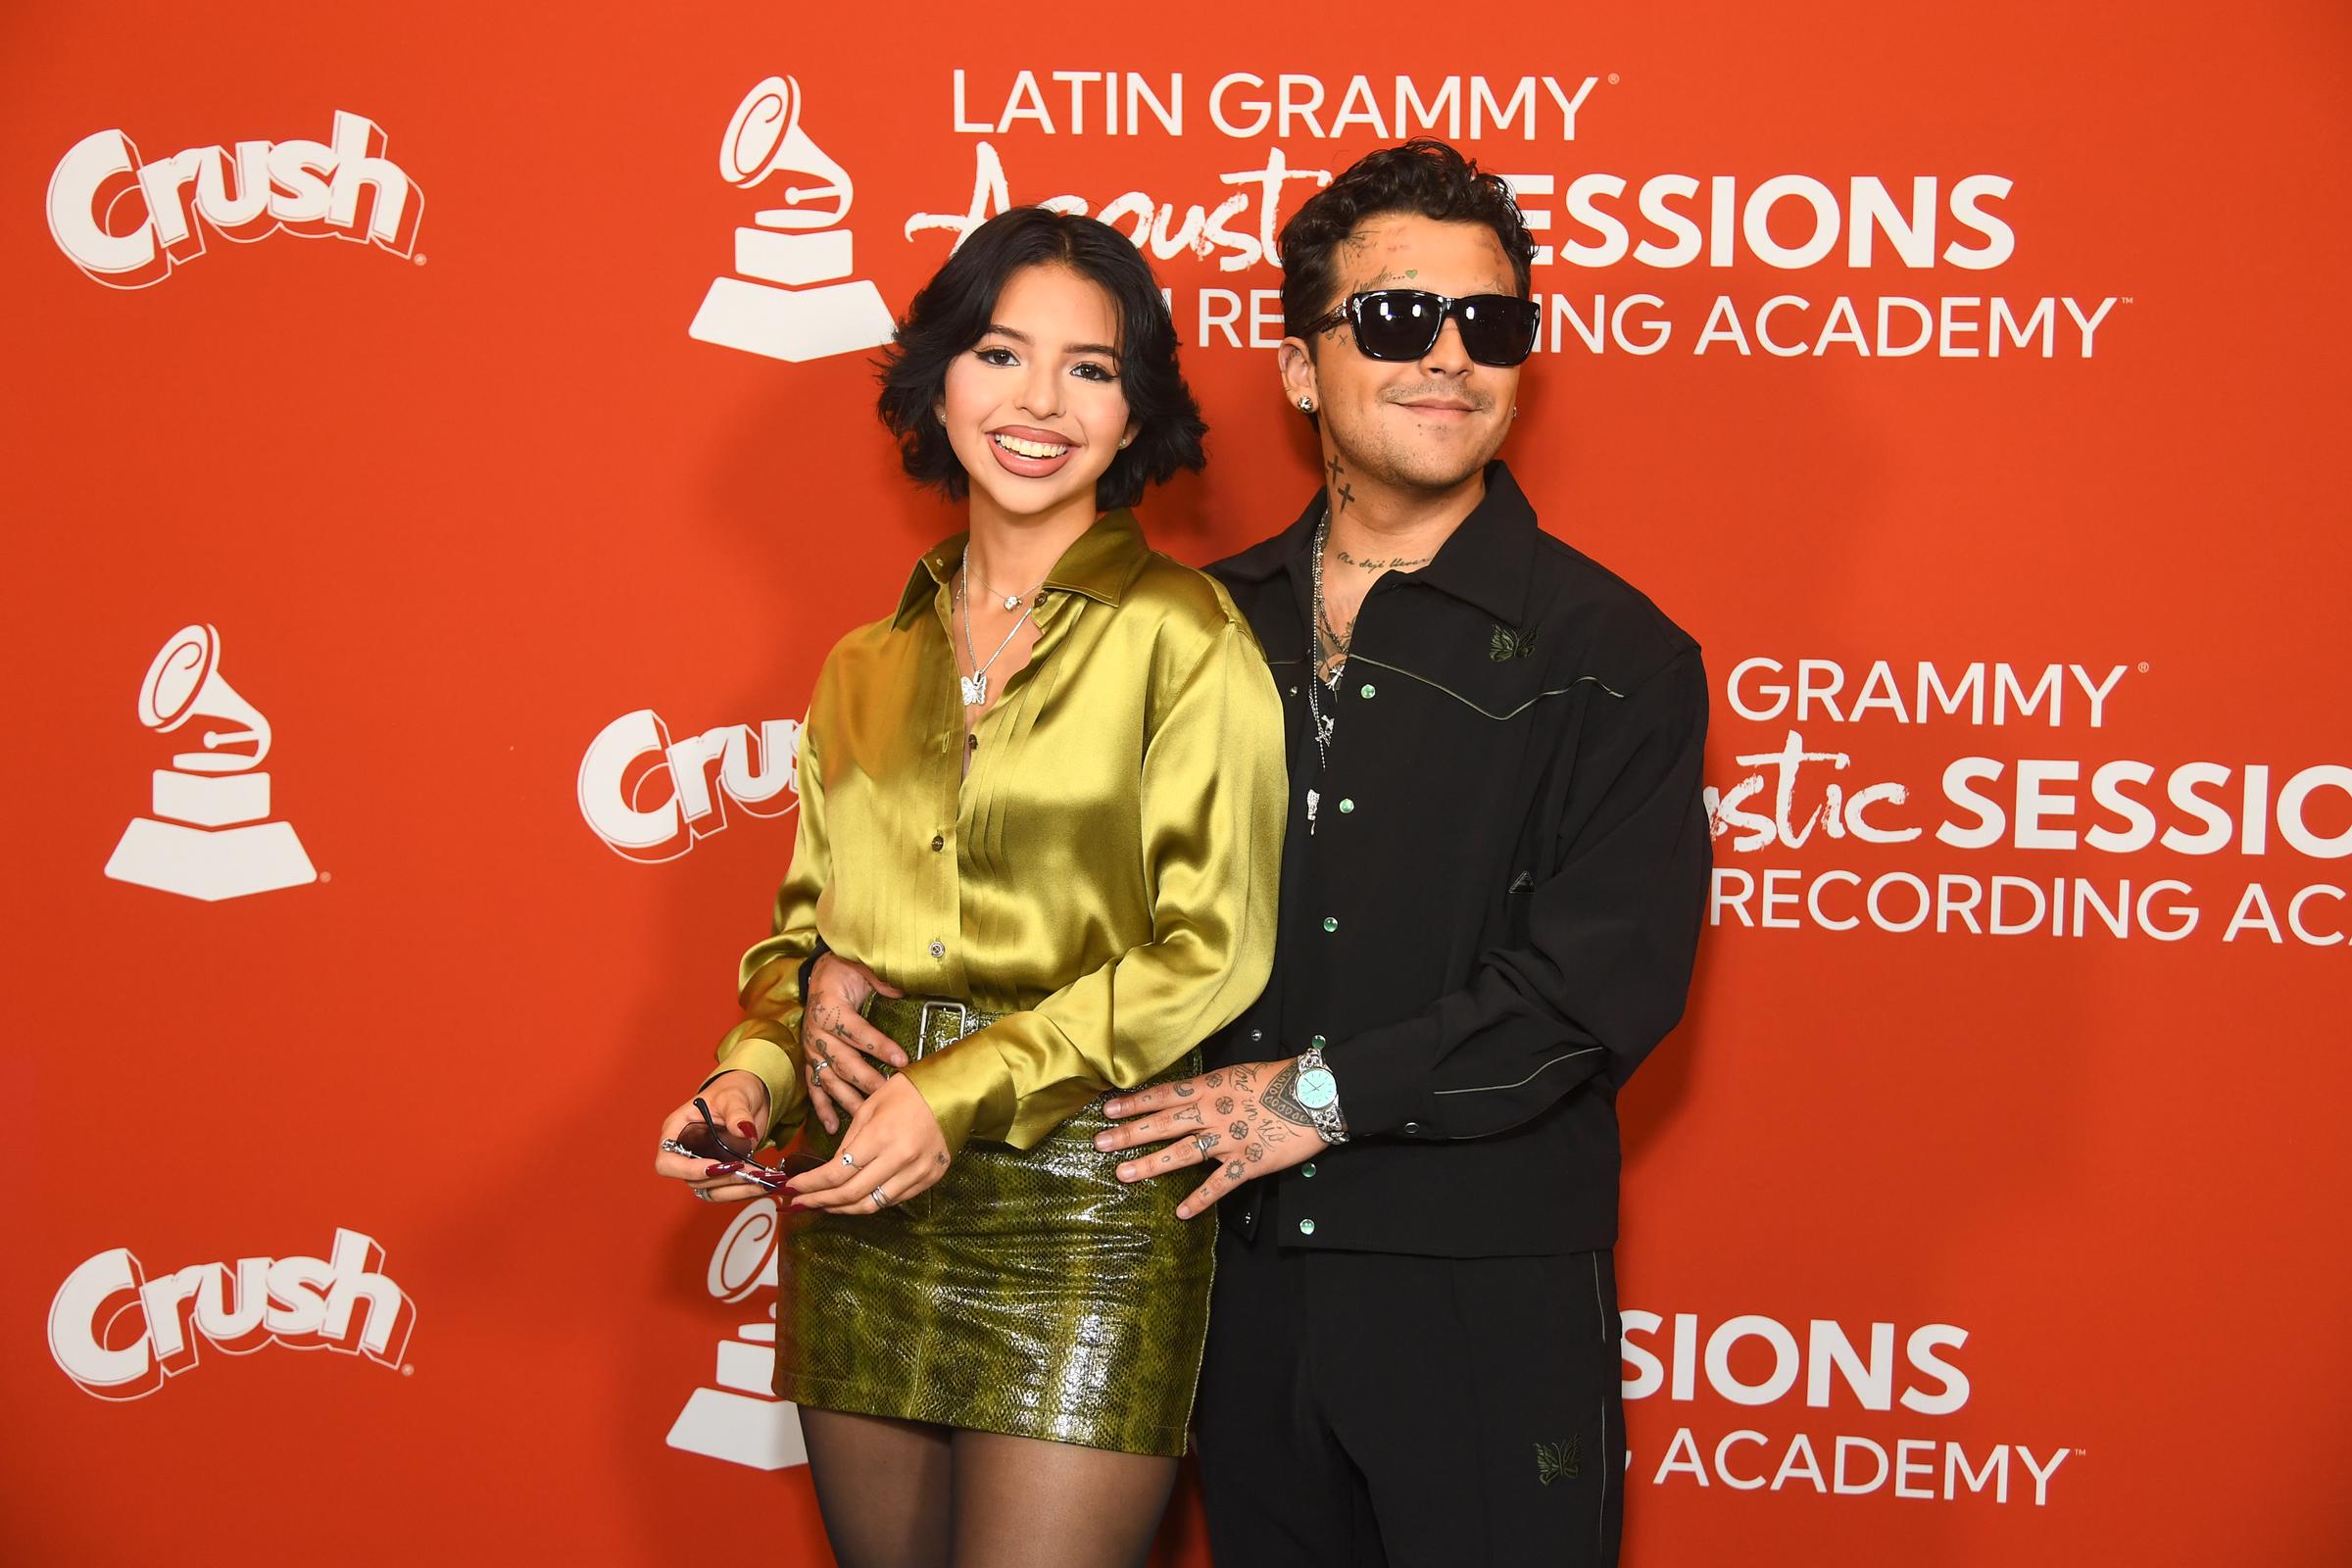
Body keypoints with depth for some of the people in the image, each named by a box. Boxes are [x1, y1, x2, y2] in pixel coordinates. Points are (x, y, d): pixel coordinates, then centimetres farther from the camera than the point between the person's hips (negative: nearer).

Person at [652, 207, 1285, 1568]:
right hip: (861, 1209, 5)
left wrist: (965, 1093, -15)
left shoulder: (1183, 636, -3)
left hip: (1080, 1199, -5)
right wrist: (759, 1070, 1)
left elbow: (1206, 954, -8)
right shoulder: (871, 665, 15)